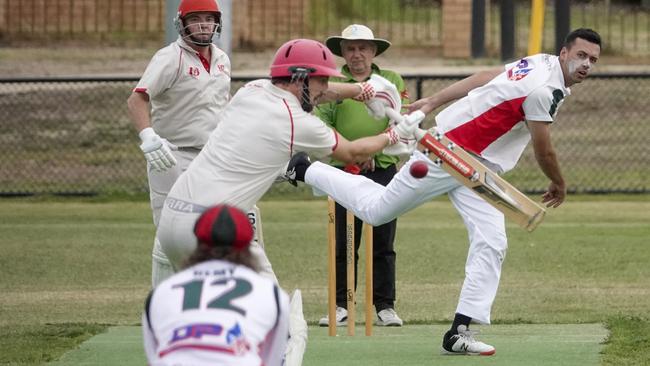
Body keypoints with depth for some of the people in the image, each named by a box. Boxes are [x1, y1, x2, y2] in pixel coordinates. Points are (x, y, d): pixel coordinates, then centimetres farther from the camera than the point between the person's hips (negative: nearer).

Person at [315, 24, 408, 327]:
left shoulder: (392, 81, 12)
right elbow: (322, 123, -1)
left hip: (383, 170, 0)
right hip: (343, 171, 0)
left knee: (383, 243, 1)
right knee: (343, 243, -1)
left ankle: (385, 306, 5)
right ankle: (340, 306, 4)